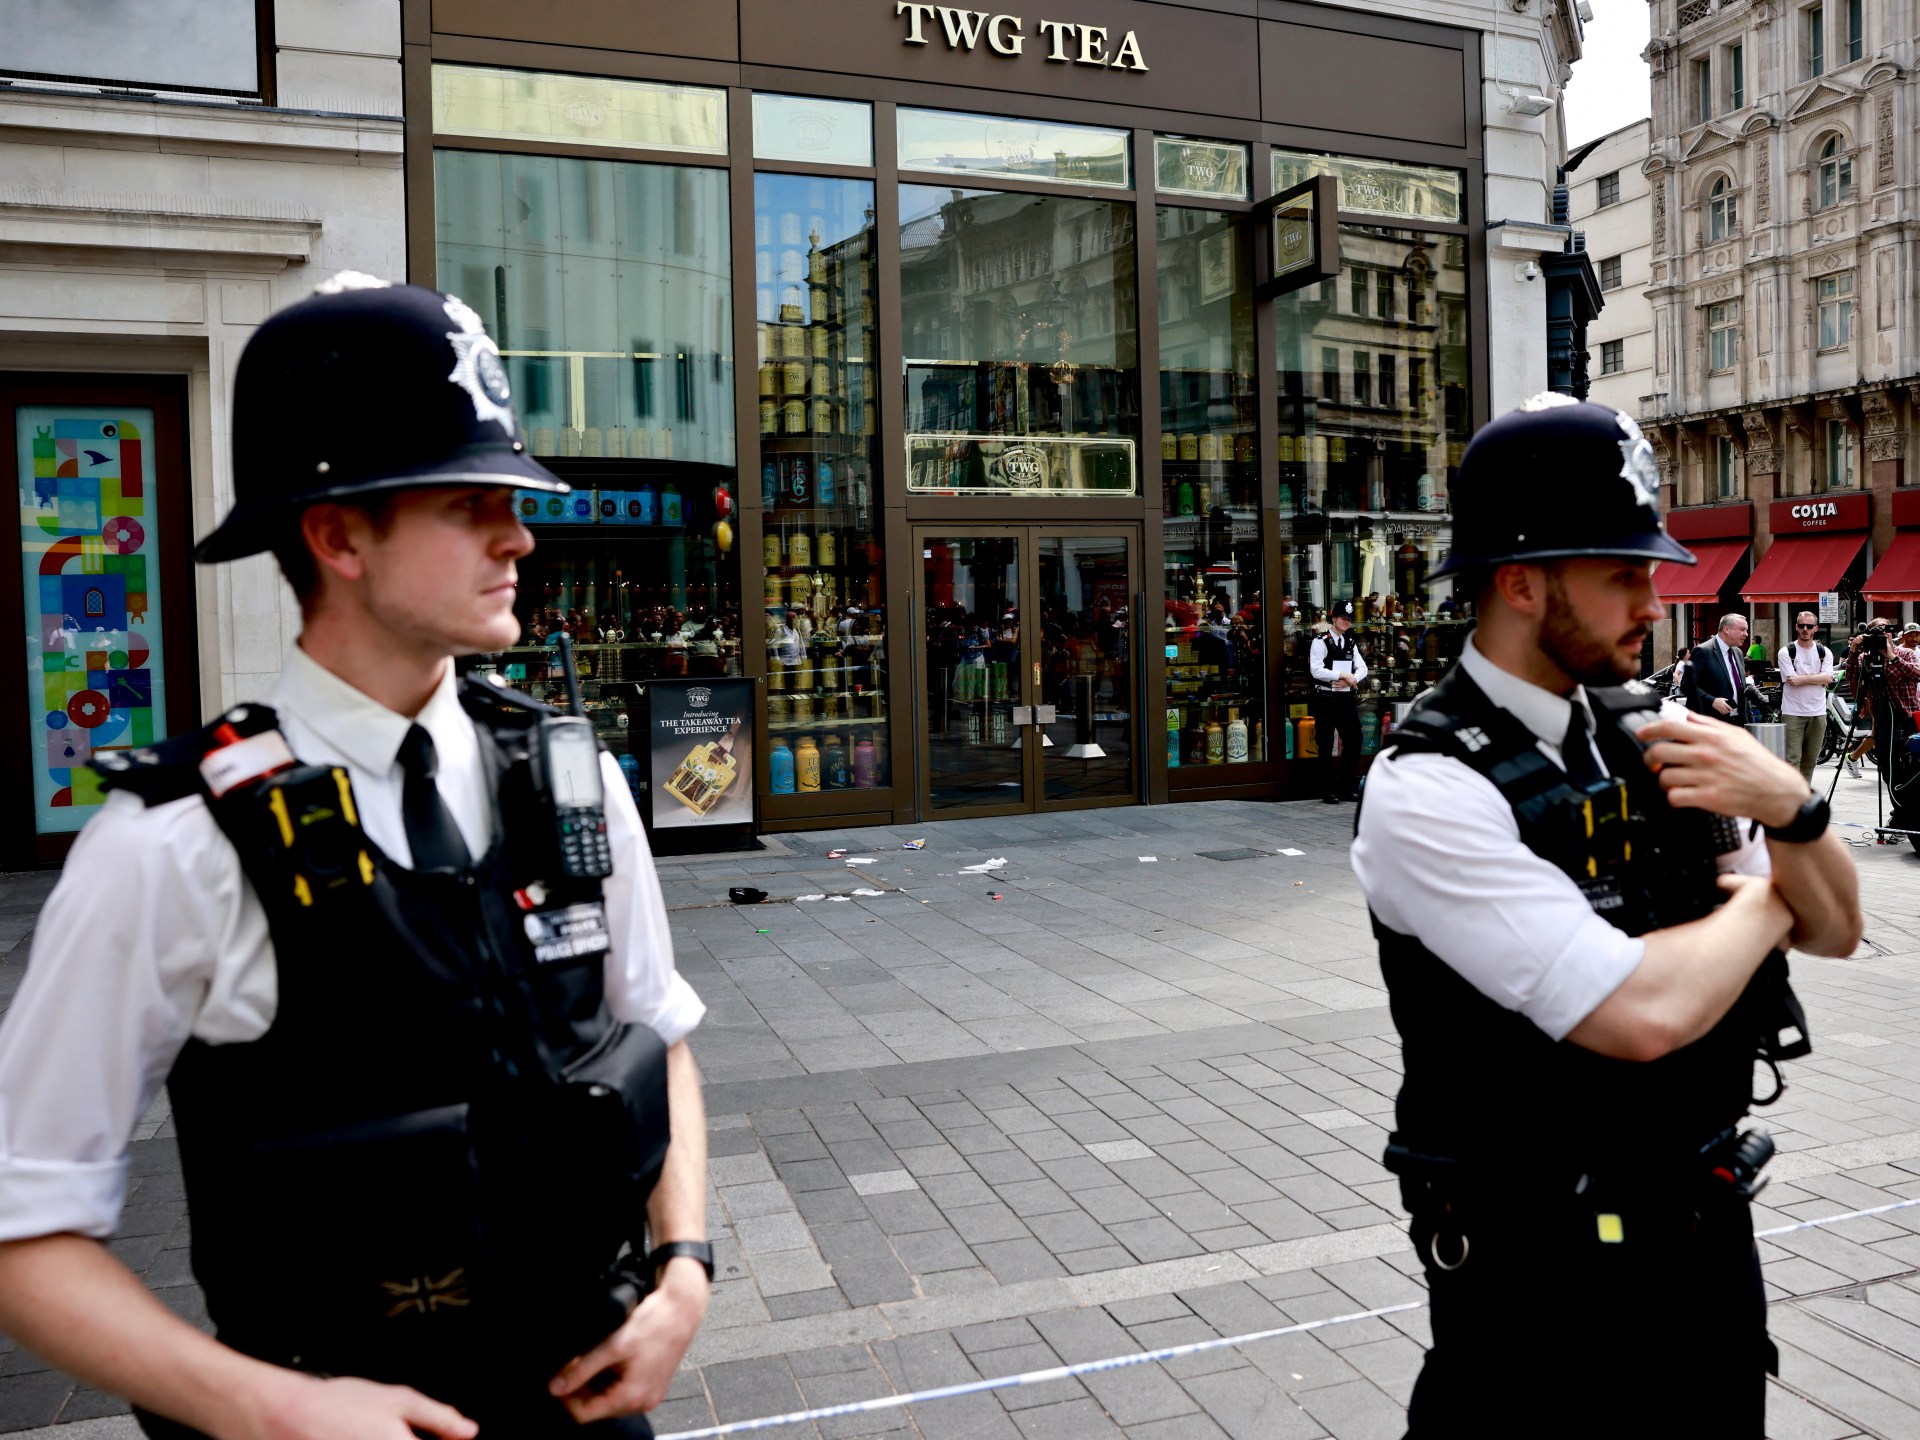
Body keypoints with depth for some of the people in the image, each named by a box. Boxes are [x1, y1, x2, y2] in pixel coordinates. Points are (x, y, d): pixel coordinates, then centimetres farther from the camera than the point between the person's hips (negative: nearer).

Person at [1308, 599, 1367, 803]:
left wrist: (1351, 679, -10)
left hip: (1346, 698, 6)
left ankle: (1346, 786, 17)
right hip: (1325, 699, -6)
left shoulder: (1350, 643, 14)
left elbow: (1362, 668, 10)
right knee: (1326, 746, 1)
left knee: (1353, 741, 5)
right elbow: (1316, 670, -16)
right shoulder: (1320, 641, -6)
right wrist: (1343, 675, -16)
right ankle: (1330, 790, 9)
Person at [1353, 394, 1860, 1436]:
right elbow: (1641, 1014, -29)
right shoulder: (1426, 791, -22)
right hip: (1543, 1274, -6)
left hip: (1711, 1232, 7)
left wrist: (1788, 806, -13)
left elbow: (1835, 929, 8)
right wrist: (1757, 902, -9)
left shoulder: (1650, 729, 0)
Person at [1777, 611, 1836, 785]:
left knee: (1810, 759, 10)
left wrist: (1802, 679, -14)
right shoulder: (1786, 652, -2)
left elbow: (1827, 678, -6)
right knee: (1792, 758, -8)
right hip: (1793, 712, -4)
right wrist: (1815, 678, -7)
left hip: (1818, 712, 4)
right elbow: (1791, 680, -12)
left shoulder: (1824, 652, 8)